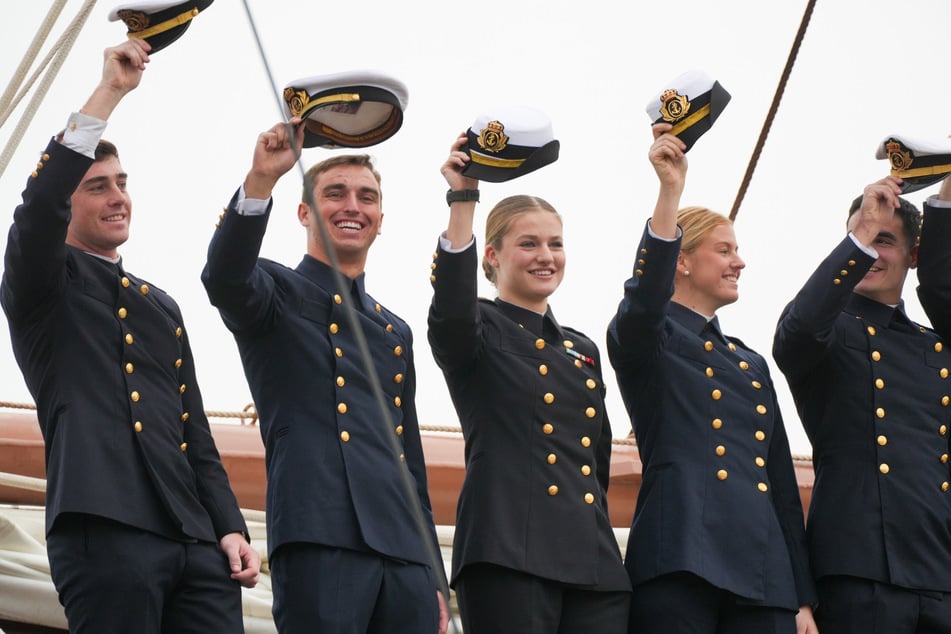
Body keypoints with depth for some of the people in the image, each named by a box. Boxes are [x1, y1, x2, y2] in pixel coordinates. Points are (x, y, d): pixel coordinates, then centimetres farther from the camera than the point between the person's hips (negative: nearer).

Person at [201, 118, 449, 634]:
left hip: (404, 553, 6)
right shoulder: (277, 294, 10)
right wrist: (261, 179, -30)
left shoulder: (395, 333, 26)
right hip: (320, 541, -6)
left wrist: (434, 580, 19)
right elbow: (223, 277, -16)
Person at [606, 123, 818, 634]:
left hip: (764, 573, 6)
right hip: (680, 564, -6)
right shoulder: (645, 339, 7)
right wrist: (670, 190, -28)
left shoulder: (751, 365, 25)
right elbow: (642, 304, -20)